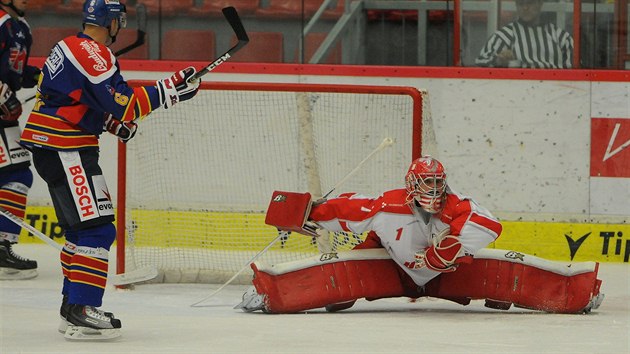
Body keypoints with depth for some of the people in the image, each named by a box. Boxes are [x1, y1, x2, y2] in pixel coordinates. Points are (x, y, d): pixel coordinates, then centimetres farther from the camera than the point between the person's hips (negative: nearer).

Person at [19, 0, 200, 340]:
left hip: (47, 146, 11)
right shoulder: (92, 54, -17)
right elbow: (124, 105, -21)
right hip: (65, 150, -11)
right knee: (97, 229, -13)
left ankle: (72, 305, 25)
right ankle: (81, 311, -19)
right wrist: (168, 89, -15)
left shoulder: (70, 46, 15)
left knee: (82, 227, 19)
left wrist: (112, 120, 13)